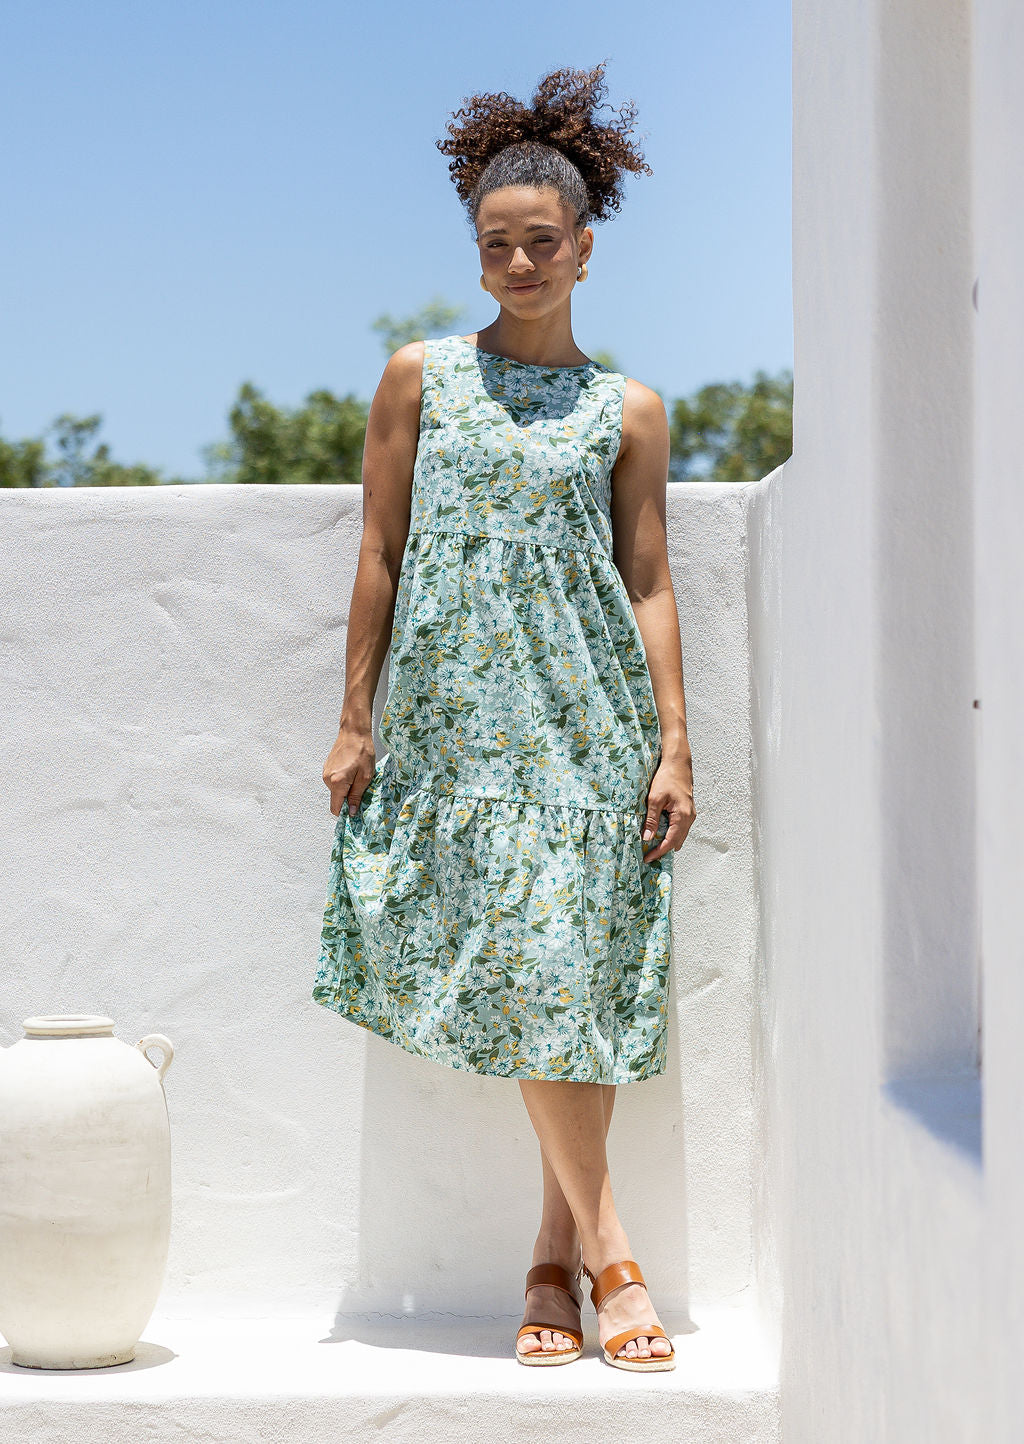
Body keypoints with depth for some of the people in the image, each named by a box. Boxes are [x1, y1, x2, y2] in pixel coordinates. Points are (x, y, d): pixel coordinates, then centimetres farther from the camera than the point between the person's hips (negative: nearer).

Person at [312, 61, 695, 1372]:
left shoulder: (627, 410, 9)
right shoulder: (421, 377, 8)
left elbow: (649, 583, 6)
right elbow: (379, 555, 7)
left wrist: (676, 743, -2)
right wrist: (355, 721, 2)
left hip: (588, 718, 1)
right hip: (455, 712, -1)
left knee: (579, 970, -2)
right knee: (521, 974, -9)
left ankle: (555, 1252, 7)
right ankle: (608, 1256, -5)